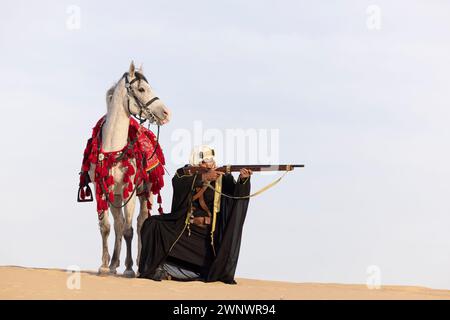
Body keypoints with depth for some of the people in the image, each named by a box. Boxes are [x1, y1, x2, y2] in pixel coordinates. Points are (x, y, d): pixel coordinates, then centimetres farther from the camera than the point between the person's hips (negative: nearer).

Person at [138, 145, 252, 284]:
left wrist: (243, 179, -39)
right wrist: (203, 177, -38)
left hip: (208, 232, 0)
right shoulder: (185, 174, -4)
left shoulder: (221, 178, -4)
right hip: (183, 228, 0)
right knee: (153, 224, -21)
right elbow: (177, 183, -26)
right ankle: (155, 268, -10)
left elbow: (237, 194, -17)